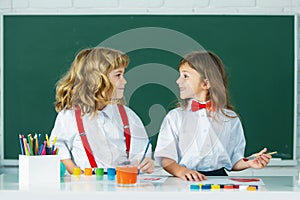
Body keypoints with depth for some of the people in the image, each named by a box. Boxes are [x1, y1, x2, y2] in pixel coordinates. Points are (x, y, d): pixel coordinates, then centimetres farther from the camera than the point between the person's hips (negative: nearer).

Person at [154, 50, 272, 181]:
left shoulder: (230, 119, 11)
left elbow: (234, 161, 14)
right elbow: (166, 159, 1)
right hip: (186, 181, -1)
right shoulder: (175, 117, 8)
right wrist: (181, 171, -18)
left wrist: (249, 164, -6)